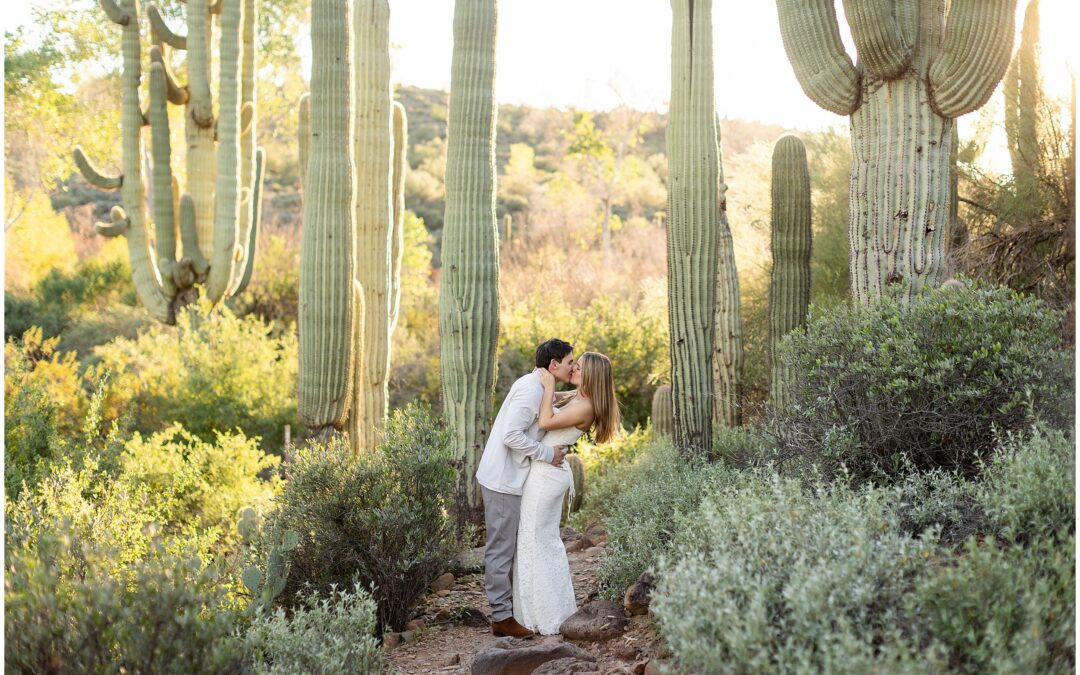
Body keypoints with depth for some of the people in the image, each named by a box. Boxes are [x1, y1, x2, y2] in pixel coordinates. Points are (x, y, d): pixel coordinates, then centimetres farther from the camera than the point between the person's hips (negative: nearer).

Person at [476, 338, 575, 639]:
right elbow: (512, 435, -25)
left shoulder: (537, 387, 13)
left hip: (509, 479, 10)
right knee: (501, 549, -3)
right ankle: (502, 617, 2)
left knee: (509, 547, 15)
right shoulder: (531, 389, -19)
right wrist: (548, 453, -18)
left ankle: (508, 609, 24)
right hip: (503, 481, -10)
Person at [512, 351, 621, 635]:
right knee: (548, 542, 17)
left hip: (544, 474, -10)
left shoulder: (585, 407, -18)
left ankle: (546, 617, 6)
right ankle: (558, 608, 26)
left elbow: (546, 422, -26)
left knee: (533, 543, -1)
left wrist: (549, 386, -19)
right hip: (552, 473, 10)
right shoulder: (577, 398, 10)